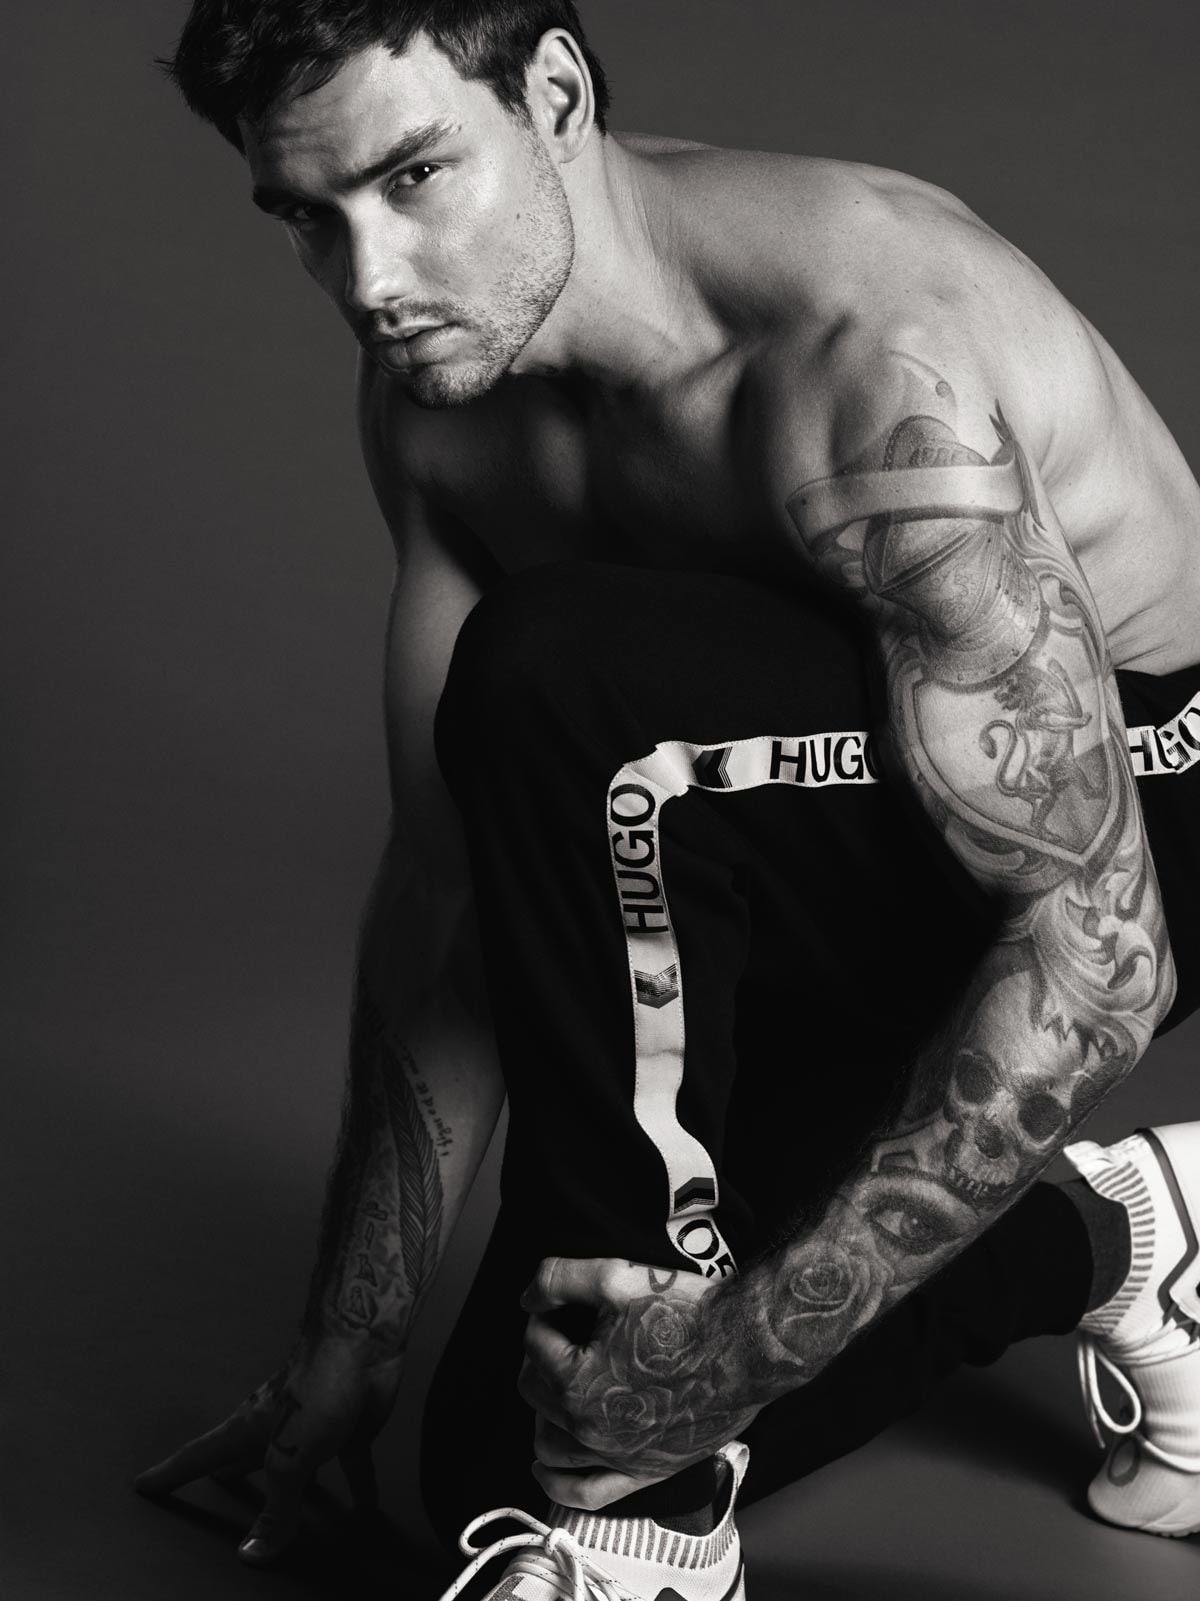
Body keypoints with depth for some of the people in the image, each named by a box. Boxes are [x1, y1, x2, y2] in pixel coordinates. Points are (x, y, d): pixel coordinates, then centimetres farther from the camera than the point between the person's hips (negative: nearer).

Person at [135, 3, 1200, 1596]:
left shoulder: (866, 358, -31)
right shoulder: (437, 391, -7)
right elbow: (448, 880, -1)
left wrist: (749, 1338, -32)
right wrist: (351, 1341, 1)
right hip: (865, 855, 8)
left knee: (562, 688, -34)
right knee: (497, 1456, 4)